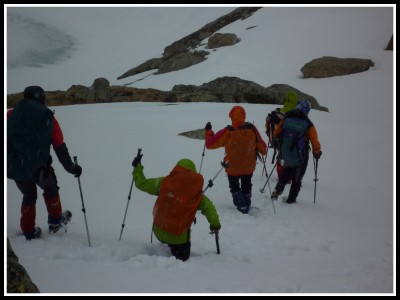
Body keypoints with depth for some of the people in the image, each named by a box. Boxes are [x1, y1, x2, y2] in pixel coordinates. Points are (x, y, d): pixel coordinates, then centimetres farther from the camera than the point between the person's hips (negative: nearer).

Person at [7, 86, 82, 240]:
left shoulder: (11, 114, 3)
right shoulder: (48, 119, 3)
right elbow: (60, 148, 5)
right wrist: (72, 168, 15)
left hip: (13, 167, 2)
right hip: (38, 168, -1)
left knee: (29, 195, 25)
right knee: (50, 189, 28)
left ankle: (29, 231, 29)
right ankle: (55, 221, 40)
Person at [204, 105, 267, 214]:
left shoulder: (227, 132, -23)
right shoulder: (252, 130, -16)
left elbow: (210, 144, -14)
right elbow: (262, 147, -4)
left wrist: (208, 131, 3)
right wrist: (263, 152, 19)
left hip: (232, 167, -2)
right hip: (249, 167, 2)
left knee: (235, 188, 21)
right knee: (246, 188, 26)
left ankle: (241, 205, 6)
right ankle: (246, 207, 32)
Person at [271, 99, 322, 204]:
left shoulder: (285, 120, -5)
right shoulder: (308, 124, -14)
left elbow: (276, 133, 6)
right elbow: (315, 142, -11)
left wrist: (279, 146, 23)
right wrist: (317, 153, 8)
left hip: (286, 157, 3)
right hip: (300, 159, -3)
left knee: (284, 176, 26)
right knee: (296, 181, 15)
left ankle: (276, 192, 14)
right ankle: (291, 200, 19)